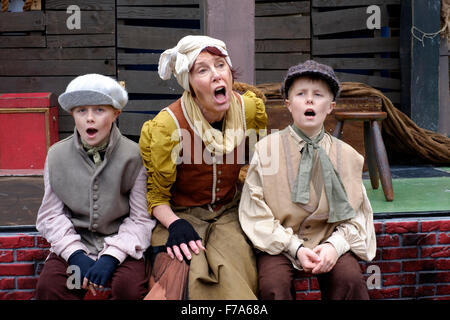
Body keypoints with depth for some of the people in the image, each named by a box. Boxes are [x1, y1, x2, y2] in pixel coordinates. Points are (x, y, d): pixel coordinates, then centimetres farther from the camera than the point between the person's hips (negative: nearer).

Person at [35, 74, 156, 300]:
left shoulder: (134, 156, -7)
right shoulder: (57, 155, 1)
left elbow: (141, 219, -6)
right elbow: (52, 215, 2)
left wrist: (111, 257, -17)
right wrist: (75, 254, -13)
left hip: (121, 243, -1)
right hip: (75, 243, 2)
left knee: (130, 287, -26)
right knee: (48, 285, -22)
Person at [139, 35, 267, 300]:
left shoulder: (250, 109, -4)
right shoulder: (167, 125, -15)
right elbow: (156, 194, -5)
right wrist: (175, 225, -22)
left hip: (229, 213, 3)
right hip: (182, 215, -3)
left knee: (231, 275, -25)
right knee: (187, 278, -30)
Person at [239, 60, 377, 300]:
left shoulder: (346, 155, 5)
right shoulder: (267, 148, -2)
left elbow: (355, 215, 6)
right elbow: (256, 212, -5)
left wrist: (334, 244, -14)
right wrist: (295, 248, -14)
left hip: (327, 241, 2)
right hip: (278, 243, -1)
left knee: (351, 279, -25)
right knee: (274, 285, -28)